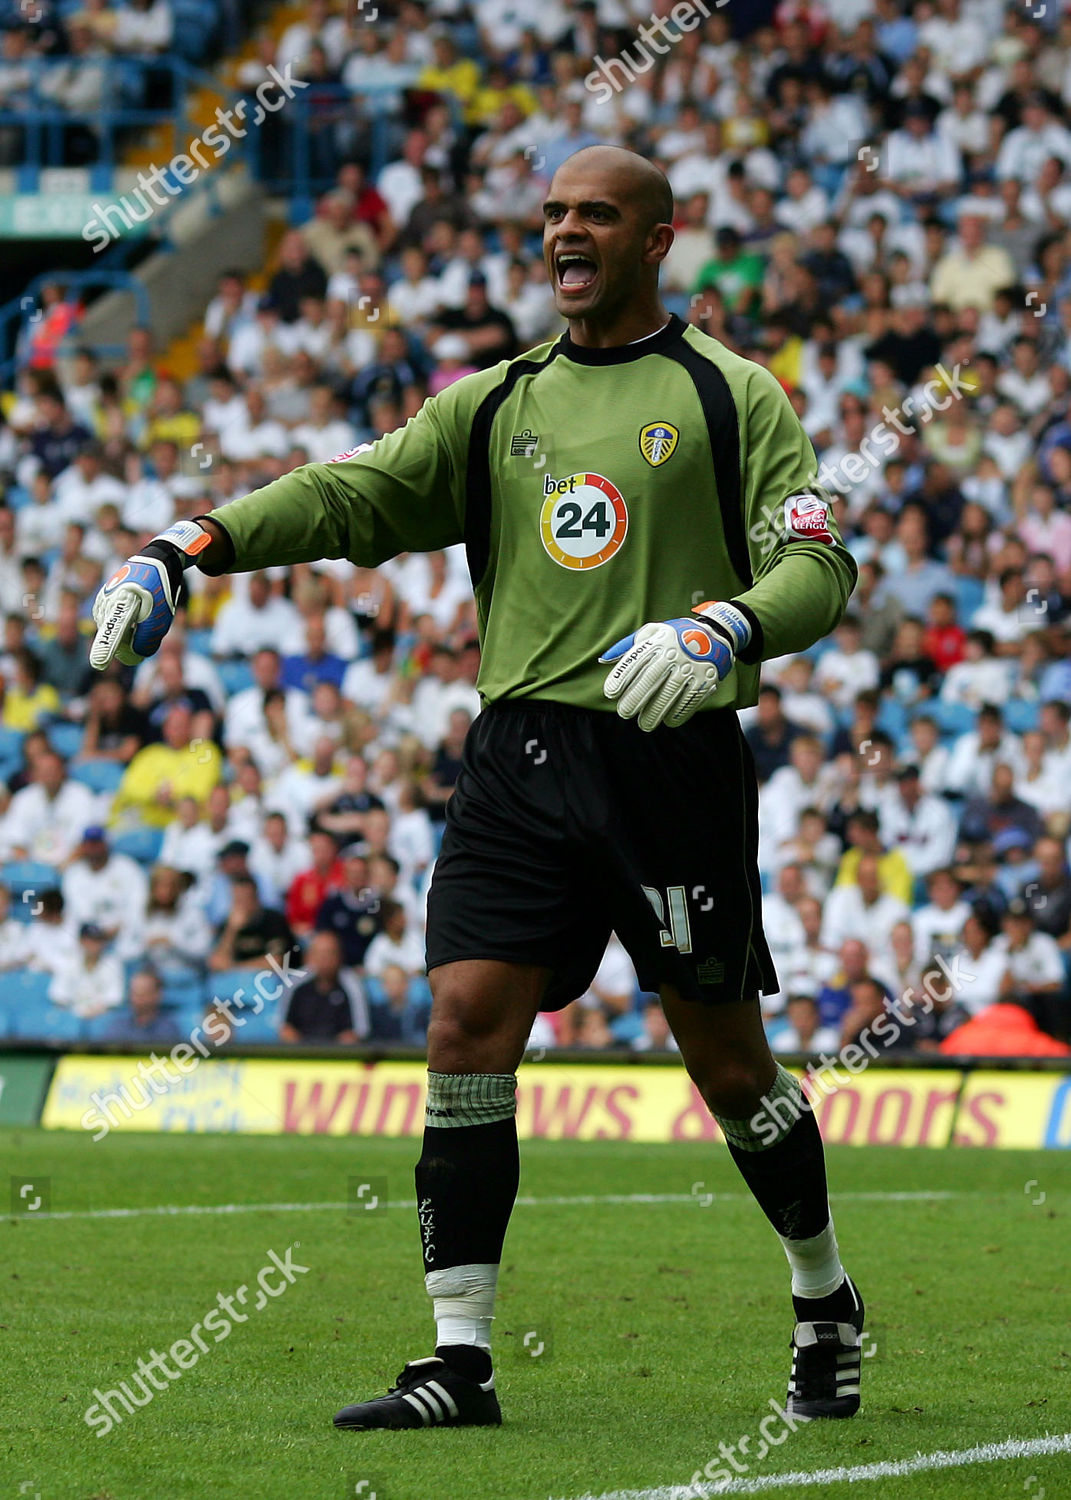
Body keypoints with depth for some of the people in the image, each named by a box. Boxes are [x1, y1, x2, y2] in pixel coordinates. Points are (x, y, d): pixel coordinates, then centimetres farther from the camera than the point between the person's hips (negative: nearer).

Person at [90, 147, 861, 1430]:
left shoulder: (731, 396, 4)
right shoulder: (497, 404, 16)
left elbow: (819, 565, -3)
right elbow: (351, 498, 6)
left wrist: (723, 632, -24)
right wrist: (189, 546, -9)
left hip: (673, 758, -4)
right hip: (519, 749, 4)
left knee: (725, 1055, 2)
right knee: (466, 1023, -8)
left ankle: (826, 1304, 27)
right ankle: (460, 1362, -4)